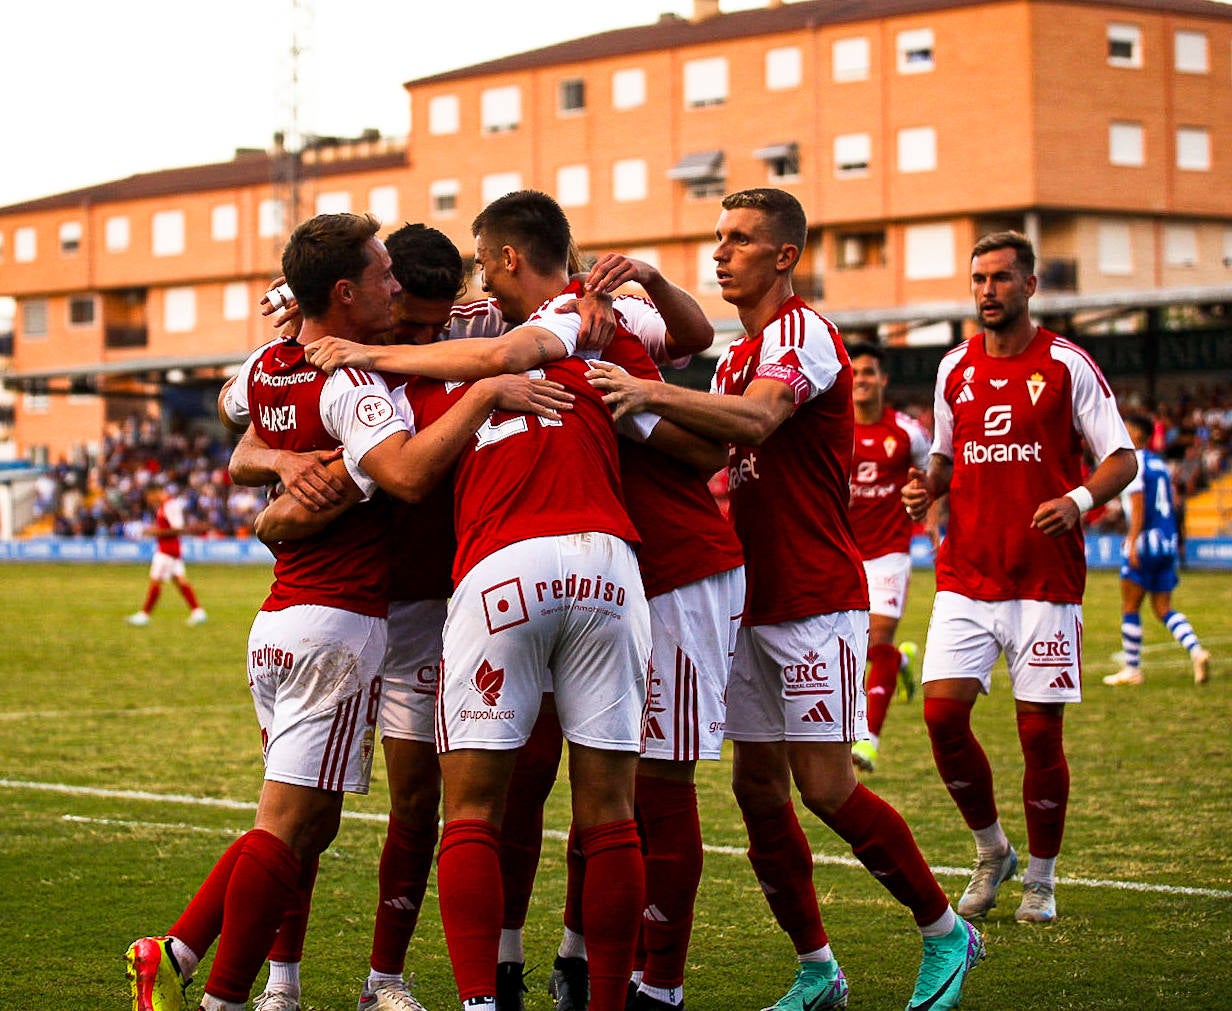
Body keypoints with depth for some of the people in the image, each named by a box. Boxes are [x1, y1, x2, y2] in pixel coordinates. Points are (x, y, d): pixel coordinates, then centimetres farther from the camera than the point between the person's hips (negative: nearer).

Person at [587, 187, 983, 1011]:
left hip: (814, 602, -9)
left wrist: (649, 393, -42)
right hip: (752, 602, 9)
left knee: (826, 787, -9)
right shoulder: (739, 354, 18)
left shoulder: (802, 332, -12)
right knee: (758, 788, 5)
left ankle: (945, 931, 9)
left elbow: (755, 421, -31)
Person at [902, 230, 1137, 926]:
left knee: (1041, 731, -2)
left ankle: (1042, 877, 16)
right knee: (943, 713, -7)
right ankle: (991, 852, 15)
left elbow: (1123, 458, -3)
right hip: (965, 575, 4)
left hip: (1046, 579, -3)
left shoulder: (1067, 365, -3)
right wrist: (928, 487, 1)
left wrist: (1079, 499, -22)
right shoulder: (955, 369, 10)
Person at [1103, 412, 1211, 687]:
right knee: (1163, 608, 9)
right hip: (1168, 541, 8)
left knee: (1130, 608, 3)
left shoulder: (1131, 462, -8)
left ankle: (1132, 670, 7)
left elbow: (1138, 505, -17)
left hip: (1146, 540, -8)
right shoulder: (1159, 463, 17)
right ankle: (1197, 651, -12)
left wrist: (1133, 542, -20)